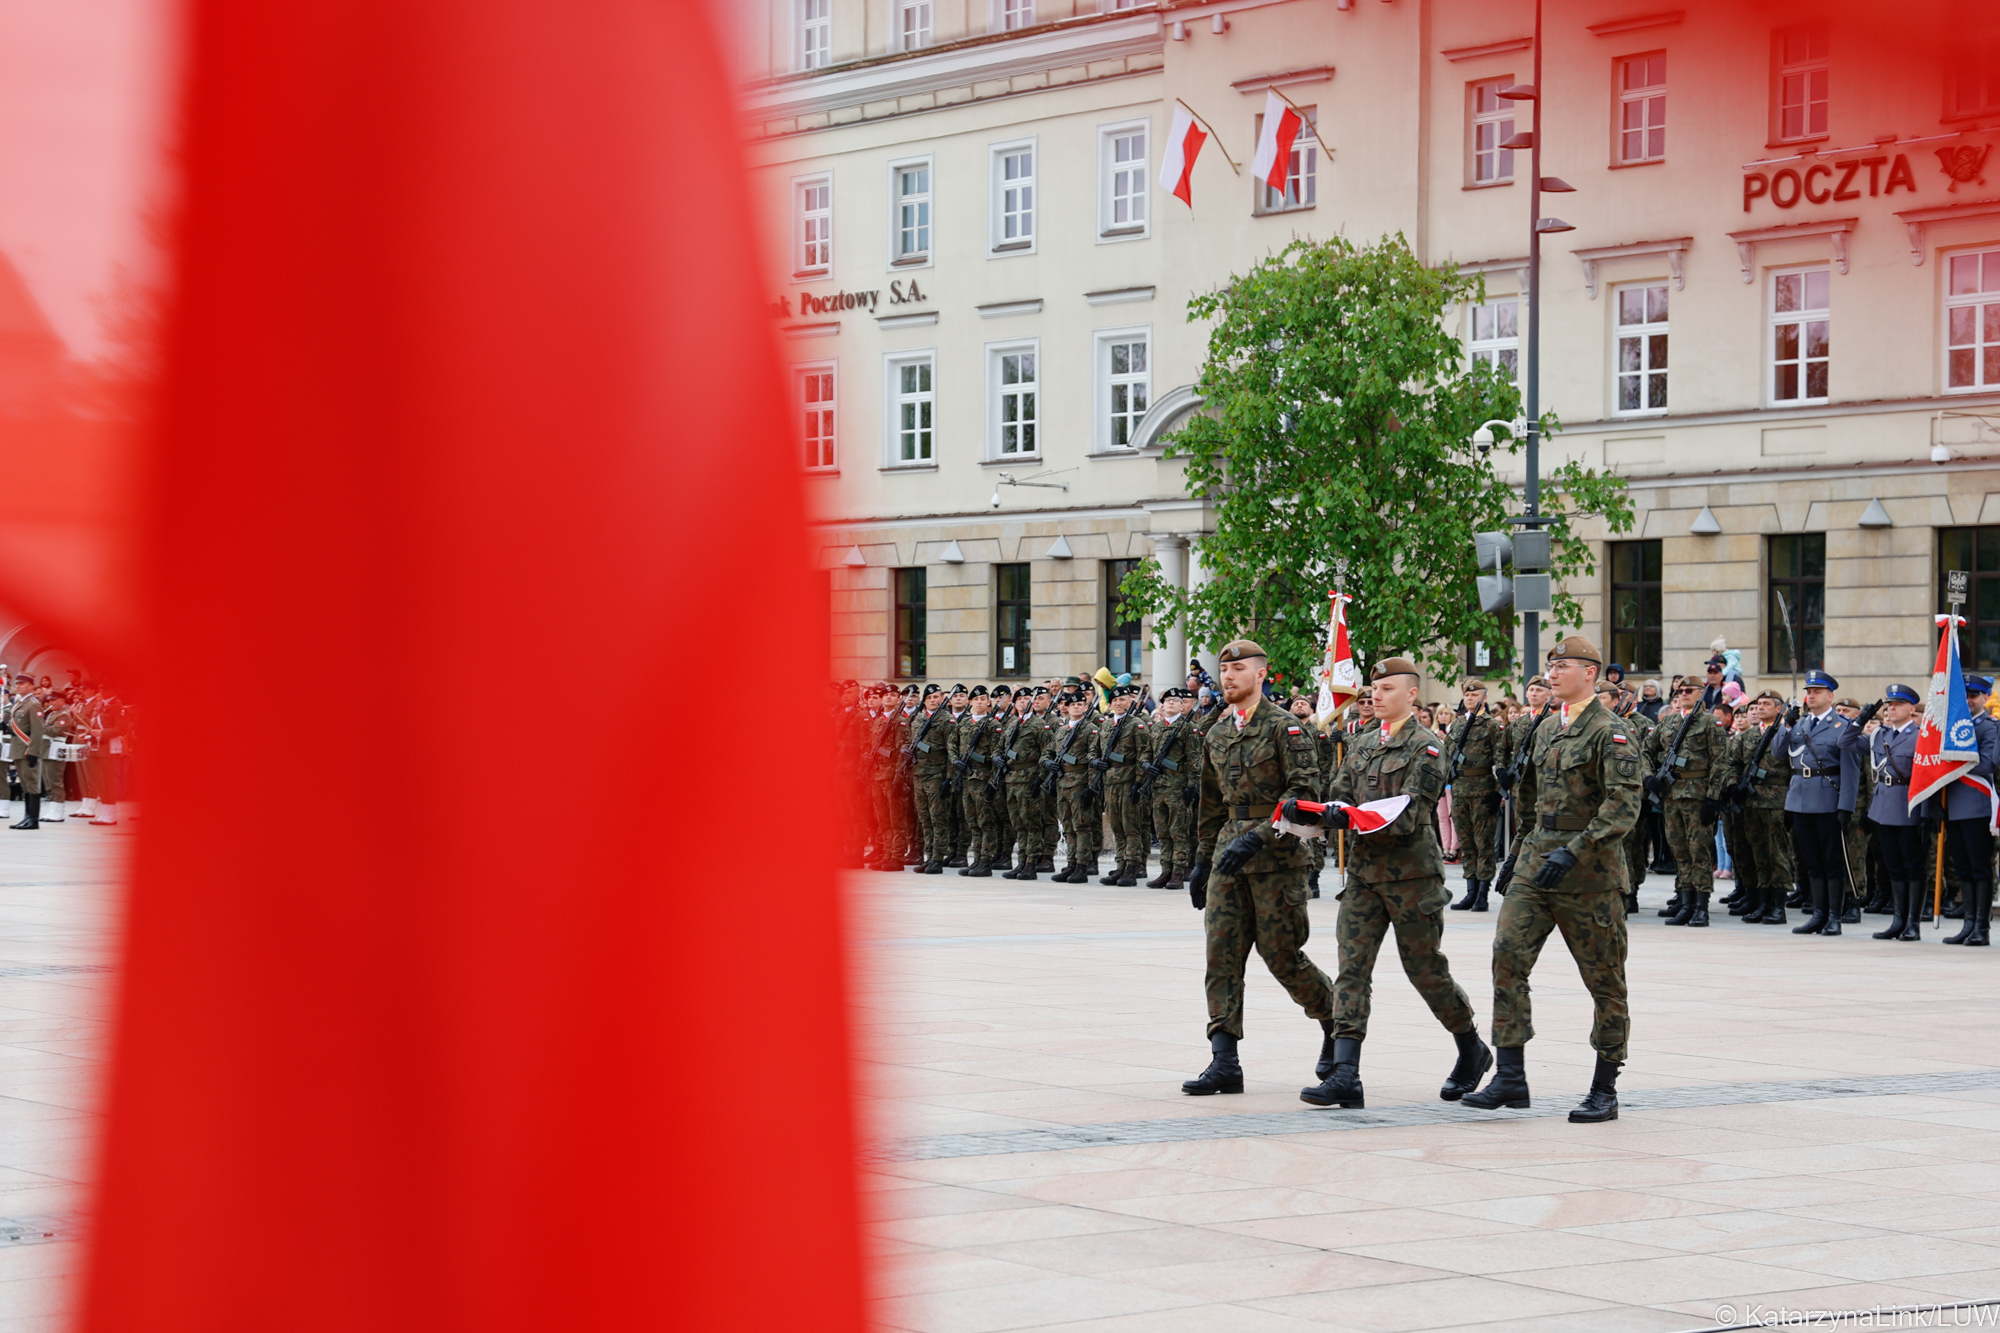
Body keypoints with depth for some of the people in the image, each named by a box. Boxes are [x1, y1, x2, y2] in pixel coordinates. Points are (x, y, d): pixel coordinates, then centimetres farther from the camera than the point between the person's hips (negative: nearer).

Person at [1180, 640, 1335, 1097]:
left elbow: (1303, 789, -17)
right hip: (1230, 855, 6)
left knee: (1280, 955, -2)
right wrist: (1202, 862, 23)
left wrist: (1258, 836, -24)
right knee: (1221, 955, -3)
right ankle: (1224, 1062, -6)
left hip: (1276, 856, -6)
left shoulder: (1285, 727, -7)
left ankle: (1333, 1016, 25)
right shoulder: (1216, 735, 14)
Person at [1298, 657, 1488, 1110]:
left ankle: (1472, 1051, 30)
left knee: (1425, 970, 6)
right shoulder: (1362, 744, 14)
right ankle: (1345, 1076, -14)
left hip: (1411, 872, -5)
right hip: (1364, 869, 6)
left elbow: (1411, 812, -17)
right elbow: (1339, 797, 8)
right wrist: (1307, 812, -14)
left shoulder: (1427, 746, -7)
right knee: (1352, 968, -7)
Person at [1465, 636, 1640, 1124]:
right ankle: (1509, 1077, -4)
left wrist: (1574, 851, -27)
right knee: (1507, 957, -6)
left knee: (1604, 980, 3)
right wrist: (1518, 850, 21)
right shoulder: (1546, 731, 14)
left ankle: (1605, 1091, 11)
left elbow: (1623, 807, -19)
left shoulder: (1610, 733, -10)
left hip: (1589, 874, -7)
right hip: (1535, 865, 7)